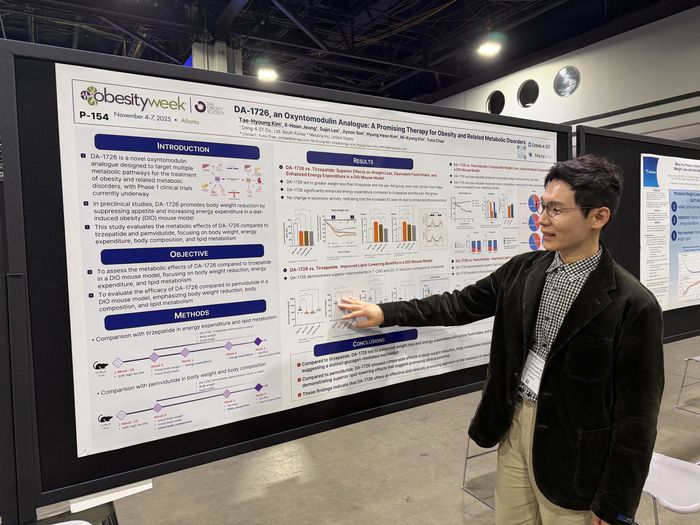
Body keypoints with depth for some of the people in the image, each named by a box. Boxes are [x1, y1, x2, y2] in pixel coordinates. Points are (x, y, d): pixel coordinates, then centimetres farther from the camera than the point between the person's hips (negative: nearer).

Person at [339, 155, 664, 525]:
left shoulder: (632, 306, -18)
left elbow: (636, 414, -14)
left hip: (572, 451, -4)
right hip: (514, 426, 5)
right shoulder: (523, 269, -2)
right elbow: (460, 304, 7)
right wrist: (386, 313, 4)